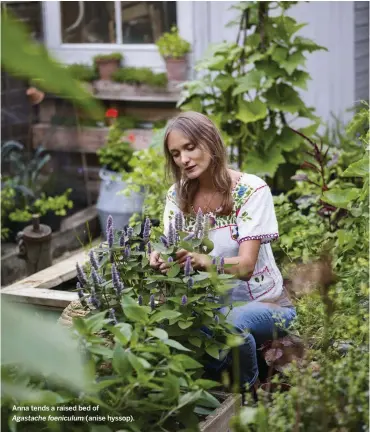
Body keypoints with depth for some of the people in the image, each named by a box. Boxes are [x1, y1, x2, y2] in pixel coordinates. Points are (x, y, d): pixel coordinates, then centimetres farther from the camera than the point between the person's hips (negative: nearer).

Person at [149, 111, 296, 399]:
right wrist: (162, 259, -32)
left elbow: (246, 265, -24)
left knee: (232, 323, -37)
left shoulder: (252, 190, -16)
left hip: (263, 303, -4)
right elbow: (172, 252, -7)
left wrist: (203, 261, -45)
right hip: (213, 301, 4)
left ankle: (250, 392, -7)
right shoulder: (178, 196, -1)